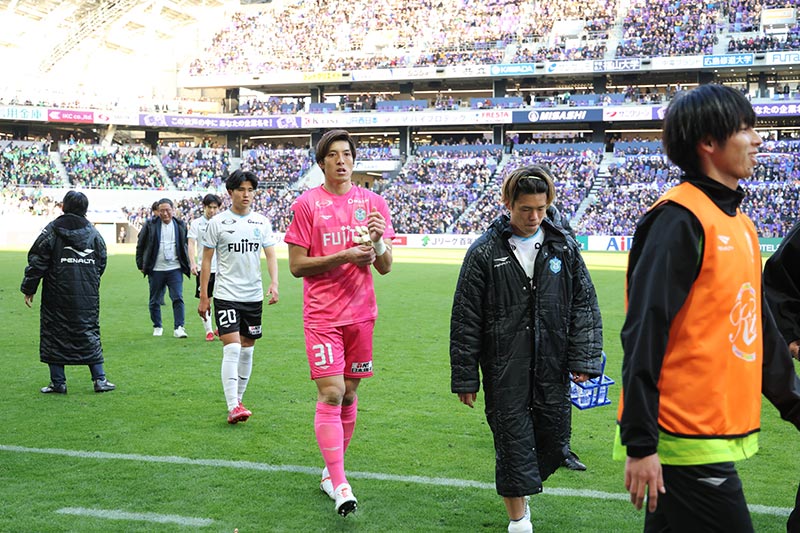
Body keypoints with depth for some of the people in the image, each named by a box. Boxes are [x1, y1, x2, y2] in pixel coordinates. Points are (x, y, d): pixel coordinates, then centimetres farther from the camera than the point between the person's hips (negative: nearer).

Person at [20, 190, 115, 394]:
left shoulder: (52, 230, -5)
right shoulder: (93, 232, 7)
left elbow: (37, 261, -5)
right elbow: (101, 263, 13)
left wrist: (28, 288, 3)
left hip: (57, 294, -3)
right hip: (88, 296, 3)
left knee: (54, 333, 6)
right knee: (89, 333, 11)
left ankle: (58, 382, 7)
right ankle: (99, 379, 9)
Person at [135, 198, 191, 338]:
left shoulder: (180, 225, 6)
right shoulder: (150, 225, -1)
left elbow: (185, 246, 18)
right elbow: (140, 246, 7)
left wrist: (186, 265, 13)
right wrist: (141, 265, 5)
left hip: (175, 269, 0)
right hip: (156, 270, 0)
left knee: (178, 298, -9)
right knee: (155, 301, 9)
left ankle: (179, 327, -6)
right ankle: (157, 327, 24)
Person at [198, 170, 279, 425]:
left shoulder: (262, 222, 7)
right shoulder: (218, 222, -1)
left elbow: (271, 255, 5)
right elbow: (206, 260, 3)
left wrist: (274, 283, -13)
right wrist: (203, 296, 0)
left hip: (254, 295, 4)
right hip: (226, 295, -4)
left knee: (247, 350, 10)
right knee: (232, 349, -13)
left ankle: (238, 400, 23)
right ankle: (233, 407, -15)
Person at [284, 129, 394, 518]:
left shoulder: (373, 203, 6)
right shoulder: (307, 203, -2)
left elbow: (385, 267, 5)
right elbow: (297, 265, -5)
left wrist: (378, 241, -16)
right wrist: (344, 256, -16)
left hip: (361, 313, 4)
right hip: (322, 314, -3)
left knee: (349, 393, 10)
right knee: (331, 393, -10)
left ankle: (330, 471, 24)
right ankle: (339, 484, -7)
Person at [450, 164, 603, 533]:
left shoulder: (565, 248, 4)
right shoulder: (484, 253, -4)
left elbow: (585, 306, 9)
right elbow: (465, 320, -2)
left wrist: (584, 360, 0)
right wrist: (465, 378, -2)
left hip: (552, 368, 3)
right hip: (504, 372, -3)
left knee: (554, 442, 9)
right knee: (513, 442, 2)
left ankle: (520, 489, 39)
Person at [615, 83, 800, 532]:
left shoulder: (741, 225, 14)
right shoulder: (678, 220, -14)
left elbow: (760, 329, 21)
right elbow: (643, 334, -18)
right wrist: (641, 443, -20)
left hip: (721, 434, 9)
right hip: (688, 440, -9)